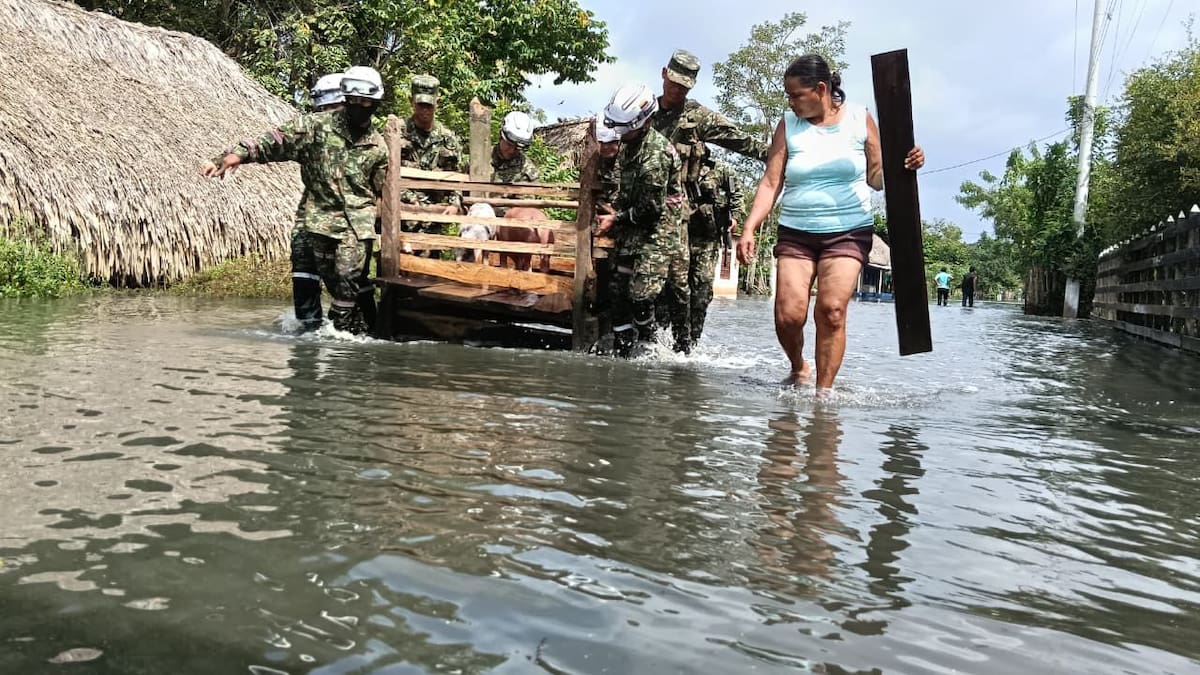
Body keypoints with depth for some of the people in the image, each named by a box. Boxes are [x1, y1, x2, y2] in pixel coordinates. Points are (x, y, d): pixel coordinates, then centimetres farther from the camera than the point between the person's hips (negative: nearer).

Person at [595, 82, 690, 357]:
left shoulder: (655, 153, -21)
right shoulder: (629, 146, 9)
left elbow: (652, 207, -19)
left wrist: (616, 219, -11)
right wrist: (615, 213, 11)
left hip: (660, 232, -9)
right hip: (635, 231, 9)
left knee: (641, 293, -12)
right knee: (620, 290, 5)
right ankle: (622, 350, 12)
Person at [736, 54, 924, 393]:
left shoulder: (859, 119, 3)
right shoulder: (789, 125, 3)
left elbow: (877, 177, 8)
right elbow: (770, 183, -1)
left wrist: (904, 166, -13)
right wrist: (748, 229, -12)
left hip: (848, 232, -1)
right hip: (796, 234, 1)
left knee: (831, 310, -17)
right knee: (788, 315, -10)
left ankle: (823, 391, -7)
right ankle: (799, 368, 20)